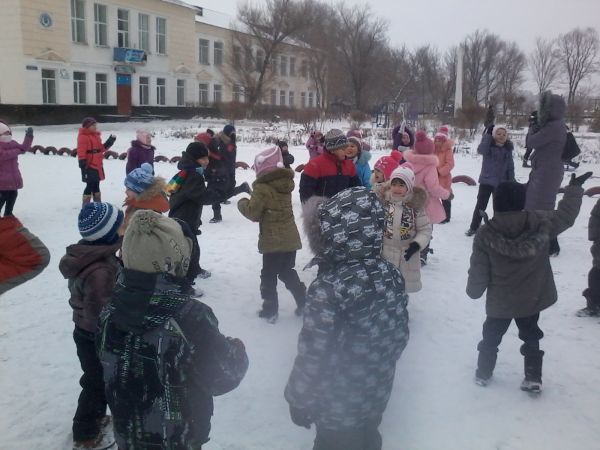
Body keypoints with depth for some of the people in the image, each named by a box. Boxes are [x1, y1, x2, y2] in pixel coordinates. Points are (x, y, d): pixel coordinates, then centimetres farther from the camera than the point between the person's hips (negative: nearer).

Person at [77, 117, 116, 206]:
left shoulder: (95, 135, 14)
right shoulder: (83, 137, -15)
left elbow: (101, 148, 20)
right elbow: (81, 152, -19)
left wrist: (109, 142, 7)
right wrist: (83, 165, -23)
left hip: (97, 165, 9)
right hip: (89, 166, -9)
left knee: (96, 185, 17)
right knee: (90, 185, -6)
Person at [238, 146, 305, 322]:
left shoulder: (263, 188, -16)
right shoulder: (286, 184, 7)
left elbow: (252, 212, -14)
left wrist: (242, 202, 4)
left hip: (273, 241, -7)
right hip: (290, 238, 7)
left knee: (268, 275, 6)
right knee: (287, 271, 21)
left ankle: (270, 309, 11)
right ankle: (303, 302, 19)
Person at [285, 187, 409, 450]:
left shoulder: (327, 289, -29)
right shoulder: (391, 275, -9)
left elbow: (313, 355, -22)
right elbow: (399, 335, 2)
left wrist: (298, 400, -7)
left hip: (338, 405, -5)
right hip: (377, 396, 6)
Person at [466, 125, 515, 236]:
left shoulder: (508, 149, 2)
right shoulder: (488, 145, -6)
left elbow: (510, 167, 5)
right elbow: (481, 150, -30)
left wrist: (511, 182, 3)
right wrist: (488, 134, -26)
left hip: (501, 182, 3)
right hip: (486, 180, -2)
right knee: (480, 205, 1)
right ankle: (474, 227, 11)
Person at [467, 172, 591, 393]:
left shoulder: (485, 234, -19)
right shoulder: (540, 222, -15)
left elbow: (478, 272, -12)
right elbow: (565, 216, 4)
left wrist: (474, 291, 7)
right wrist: (574, 188, 19)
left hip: (499, 301, -1)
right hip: (533, 298, 2)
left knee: (491, 336, 19)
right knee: (531, 337, 21)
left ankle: (483, 373, 31)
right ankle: (533, 378, 25)